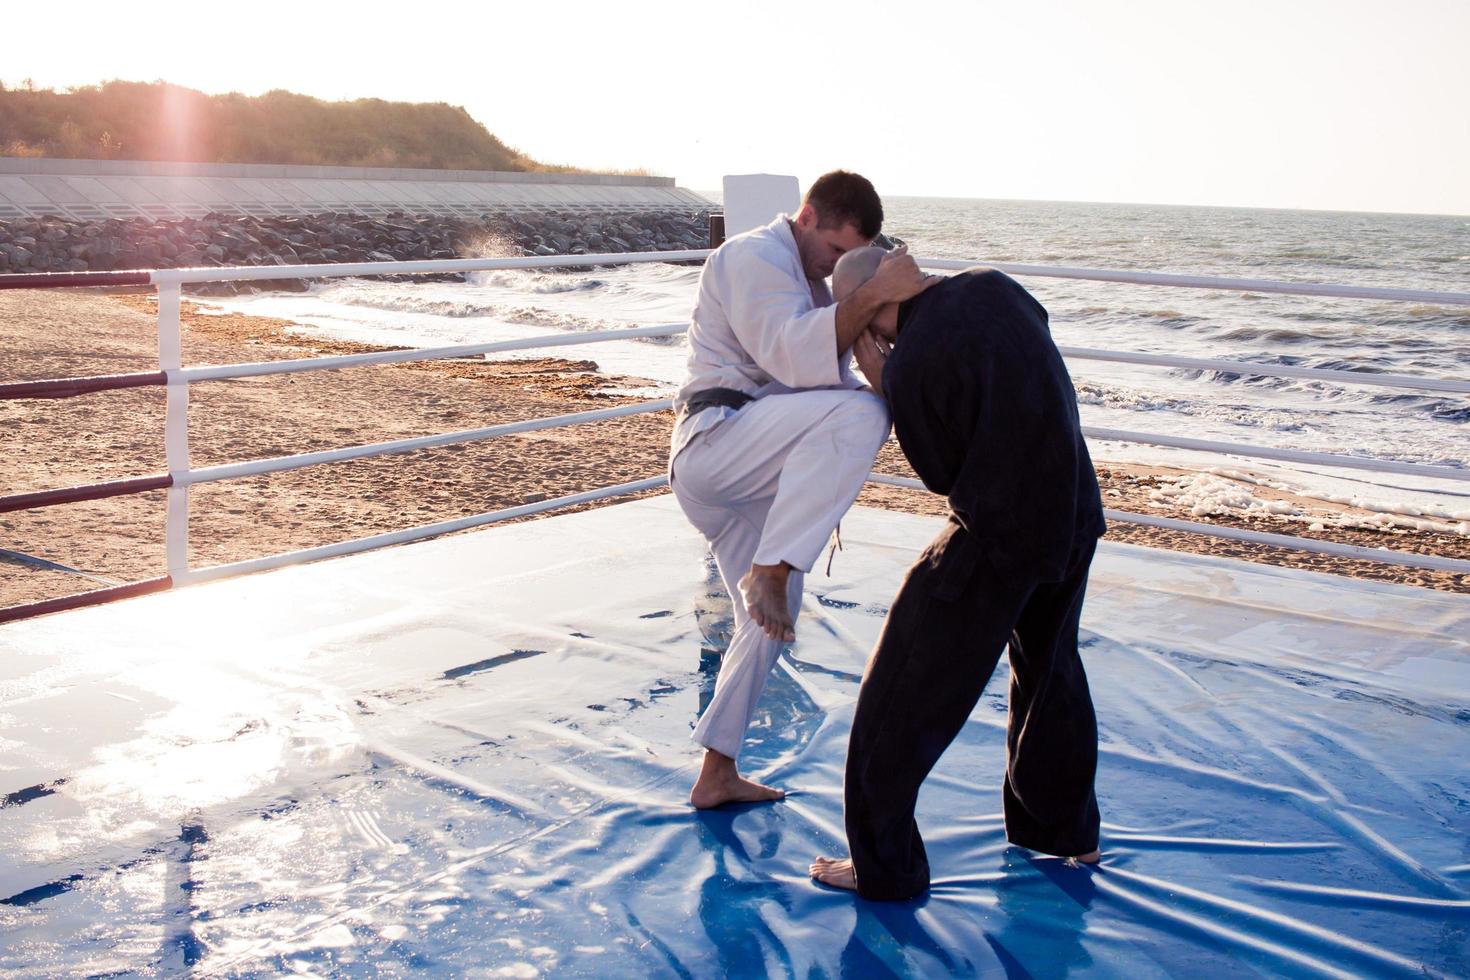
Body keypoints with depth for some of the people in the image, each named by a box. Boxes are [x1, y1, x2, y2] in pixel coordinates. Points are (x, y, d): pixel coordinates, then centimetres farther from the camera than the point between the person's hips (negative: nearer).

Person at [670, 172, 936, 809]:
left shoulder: (810, 280, 25)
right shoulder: (754, 257, -8)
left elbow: (827, 373, 25)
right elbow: (790, 354, -25)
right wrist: (870, 295, -32)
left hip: (740, 472, 10)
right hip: (715, 440, -10)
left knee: (769, 619, 15)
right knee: (857, 415, -31)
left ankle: (716, 775, 26)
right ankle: (769, 573, -32)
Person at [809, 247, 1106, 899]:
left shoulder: (910, 366, -20)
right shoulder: (992, 287, -2)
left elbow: (943, 474, -7)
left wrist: (883, 384, -4)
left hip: (996, 539, -8)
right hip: (1075, 517, 8)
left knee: (902, 697, 7)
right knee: (1050, 673, 28)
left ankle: (883, 864, 16)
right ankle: (1067, 829, 44)